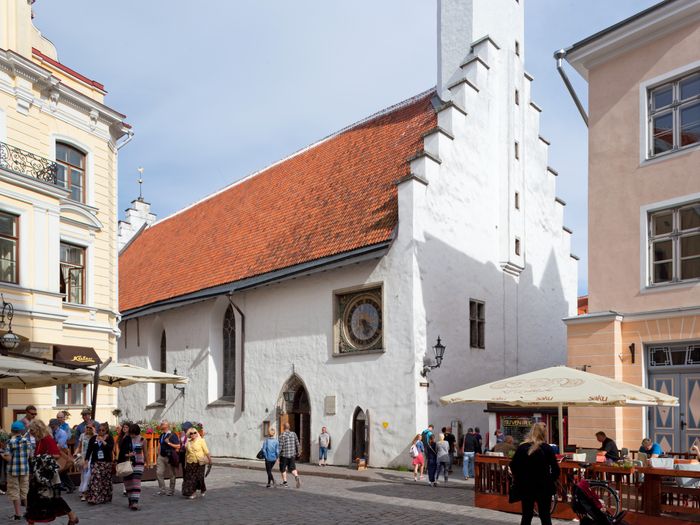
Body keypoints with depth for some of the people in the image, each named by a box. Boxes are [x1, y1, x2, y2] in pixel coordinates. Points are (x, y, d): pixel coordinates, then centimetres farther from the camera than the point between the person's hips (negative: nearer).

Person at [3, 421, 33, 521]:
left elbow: (8, 458, -15)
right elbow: (31, 455, 5)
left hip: (13, 470, -4)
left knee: (14, 491, 6)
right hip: (25, 469, 4)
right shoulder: (27, 441, 1)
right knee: (25, 491, 15)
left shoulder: (10, 442, -11)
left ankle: (17, 514, 8)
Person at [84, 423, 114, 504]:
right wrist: (86, 460, -1)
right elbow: (89, 450, 8)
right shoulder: (93, 438, 9)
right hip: (95, 462, 1)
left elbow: (111, 448, -13)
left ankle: (105, 497, 13)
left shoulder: (109, 438, 3)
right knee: (95, 480, -10)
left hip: (106, 462, -1)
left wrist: (103, 441, -19)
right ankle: (93, 498, -12)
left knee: (106, 480, 2)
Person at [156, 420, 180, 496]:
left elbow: (178, 446, -16)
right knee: (159, 473, 1)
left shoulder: (173, 435, -12)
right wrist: (159, 455, 16)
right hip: (161, 457, 7)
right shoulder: (162, 435, 9)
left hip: (169, 457, -7)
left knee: (171, 475, 5)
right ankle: (162, 489, 12)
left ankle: (171, 490, 17)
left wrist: (169, 443, -20)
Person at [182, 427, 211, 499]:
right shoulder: (188, 443, 9)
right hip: (190, 463, 4)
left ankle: (203, 490, 22)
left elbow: (206, 451, -4)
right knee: (191, 478, -1)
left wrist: (209, 460, -6)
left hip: (200, 463, -4)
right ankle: (193, 493, 10)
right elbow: (186, 454, 15)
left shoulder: (201, 440, -3)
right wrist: (185, 463, 14)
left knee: (199, 477, -2)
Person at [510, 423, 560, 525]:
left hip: (525, 486, 2)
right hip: (543, 487, -2)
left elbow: (513, 467, 1)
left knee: (526, 516, 12)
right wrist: (551, 480, 8)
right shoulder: (547, 448, -6)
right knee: (545, 516, 6)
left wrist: (518, 479, 15)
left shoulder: (522, 448, -1)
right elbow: (555, 469, -8)